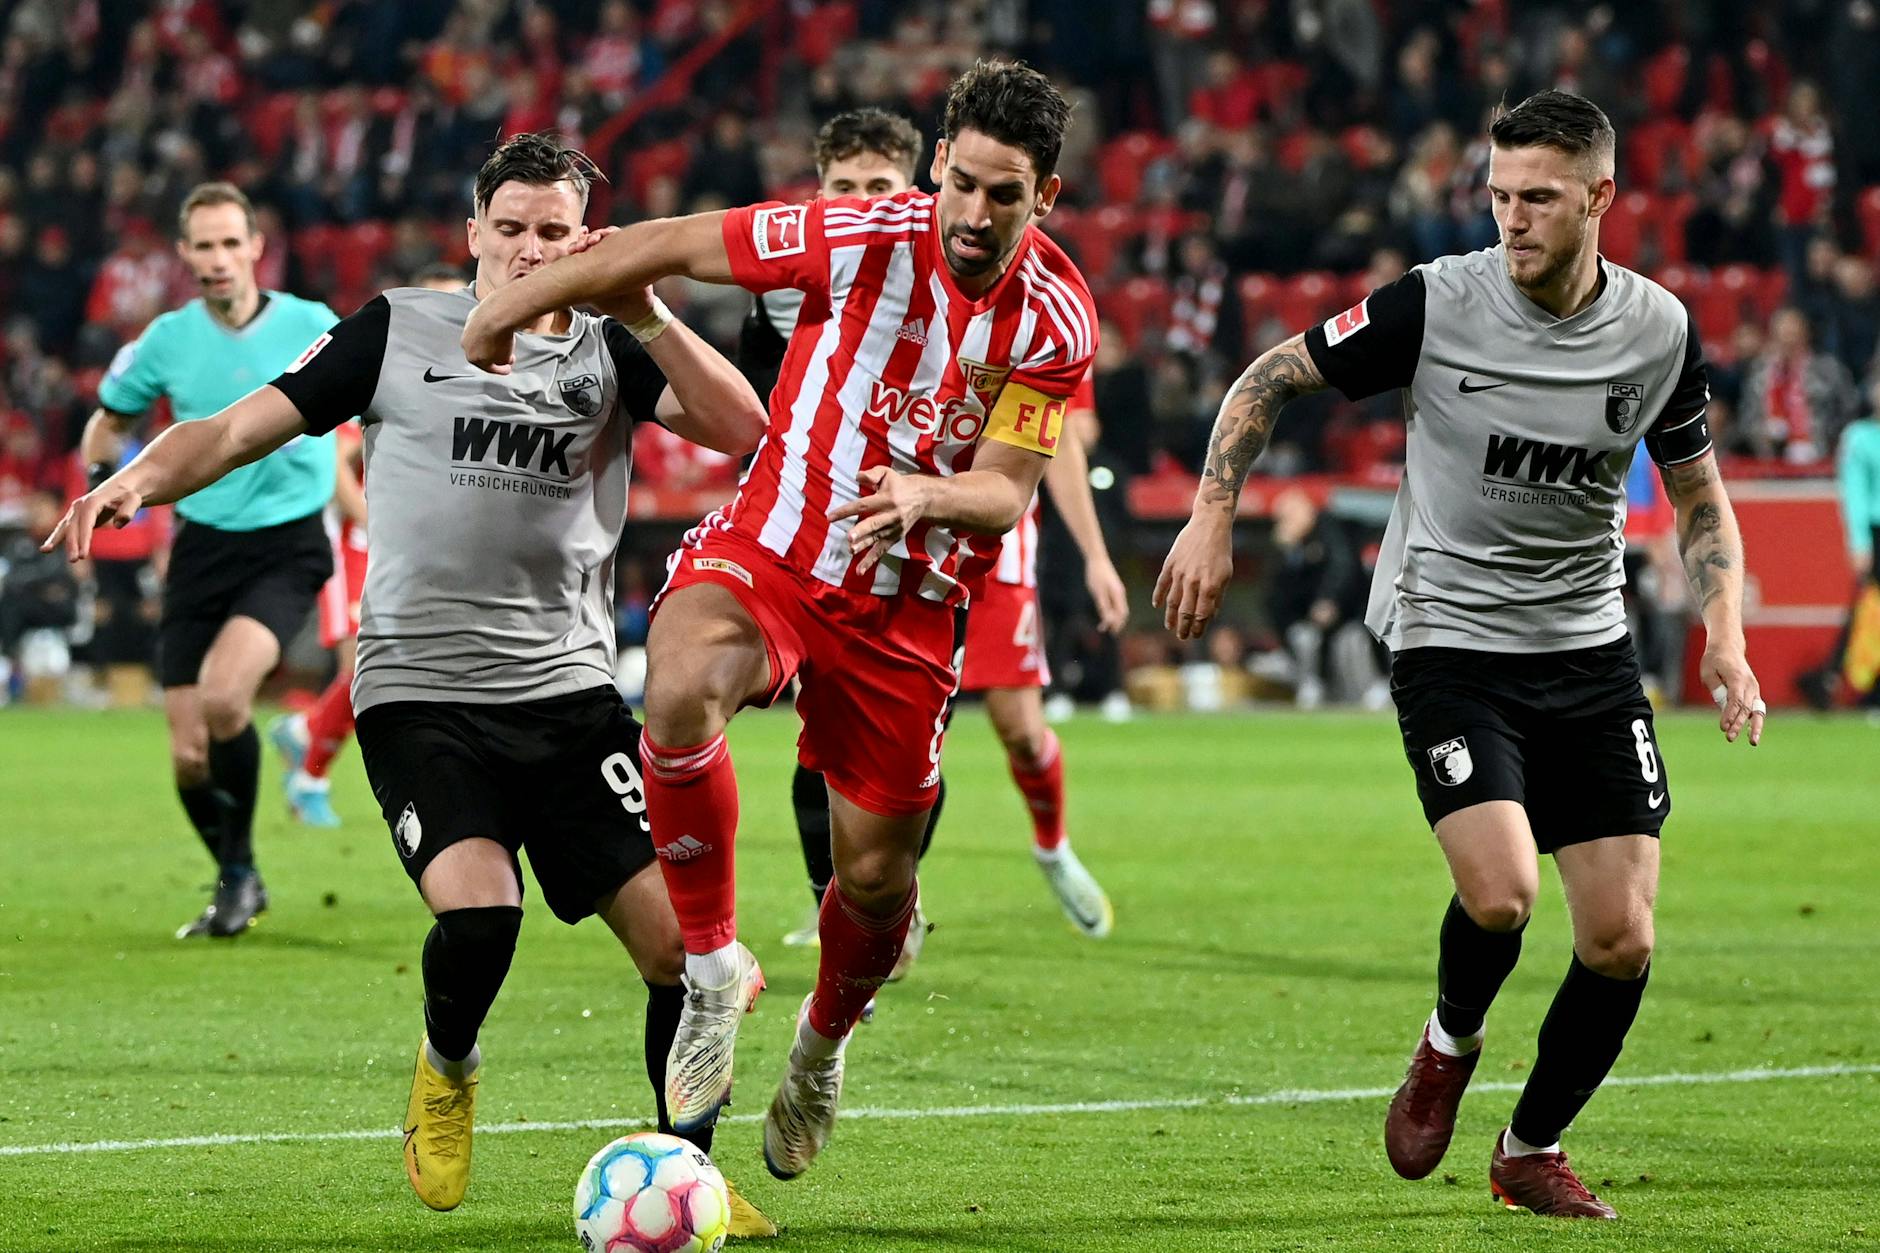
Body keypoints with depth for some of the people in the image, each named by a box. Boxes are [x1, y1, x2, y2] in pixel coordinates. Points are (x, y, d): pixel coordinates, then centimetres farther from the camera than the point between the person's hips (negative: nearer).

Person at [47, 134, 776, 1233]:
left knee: (679, 940, -8)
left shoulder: (611, 350, 9)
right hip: (420, 694, -2)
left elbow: (743, 429, -6)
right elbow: (242, 429, 3)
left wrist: (643, 314, -15)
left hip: (571, 690, 2)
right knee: (479, 912, -25)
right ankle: (446, 1074, 9)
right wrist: (142, 477, -16)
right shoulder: (402, 330, 5)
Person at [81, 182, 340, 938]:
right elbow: (108, 422, 16)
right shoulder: (167, 340, 1)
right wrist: (103, 468, -4)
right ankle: (234, 881, 24)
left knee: (222, 697, -28)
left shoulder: (313, 328, -6)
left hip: (286, 546, -3)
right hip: (201, 548, 3)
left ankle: (241, 870, -8)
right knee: (189, 756, -2)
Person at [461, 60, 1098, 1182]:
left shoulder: (1058, 321, -9)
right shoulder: (865, 239, -15)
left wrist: (927, 494, -34)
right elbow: (671, 245, -6)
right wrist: (513, 304, 0)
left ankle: (823, 1047, 39)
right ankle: (712, 967, -16)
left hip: (907, 604, 2)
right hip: (767, 552, -2)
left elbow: (1006, 494, -11)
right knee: (679, 696, -35)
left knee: (876, 876, 4)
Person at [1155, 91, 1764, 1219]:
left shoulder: (1661, 332, -3)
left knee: (1623, 940, -3)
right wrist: (1213, 519, -9)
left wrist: (1726, 639, -3)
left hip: (1590, 650, 3)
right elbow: (1273, 378, 0)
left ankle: (1532, 1150, 22)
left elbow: (1701, 496, 11)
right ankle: (1450, 1048, 11)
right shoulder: (1436, 303, -12)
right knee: (1500, 892, -24)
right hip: (1450, 641, -3)